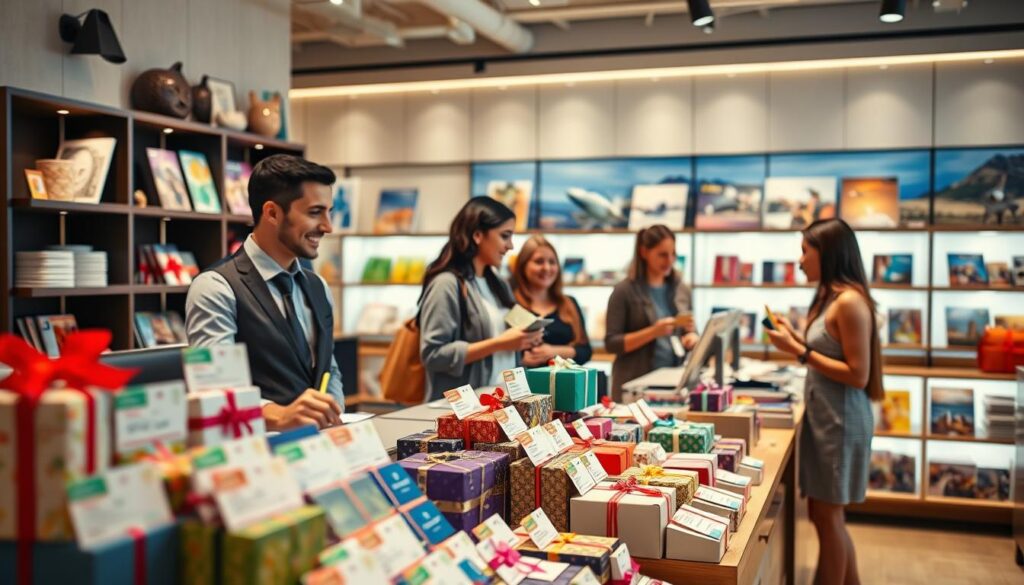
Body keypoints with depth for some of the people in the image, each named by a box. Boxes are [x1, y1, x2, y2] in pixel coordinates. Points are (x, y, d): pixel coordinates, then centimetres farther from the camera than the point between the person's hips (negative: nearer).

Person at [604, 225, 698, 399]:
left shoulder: (682, 291, 9)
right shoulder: (625, 292, -6)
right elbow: (612, 343, -10)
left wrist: (692, 337, -4)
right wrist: (652, 332, -20)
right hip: (636, 384, -4)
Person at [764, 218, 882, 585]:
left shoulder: (849, 301, -18)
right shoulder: (830, 298, 11)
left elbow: (858, 375, -20)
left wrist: (799, 353, -20)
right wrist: (797, 340, 8)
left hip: (840, 420, -10)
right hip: (824, 417, 10)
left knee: (826, 517, 1)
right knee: (825, 516, 16)